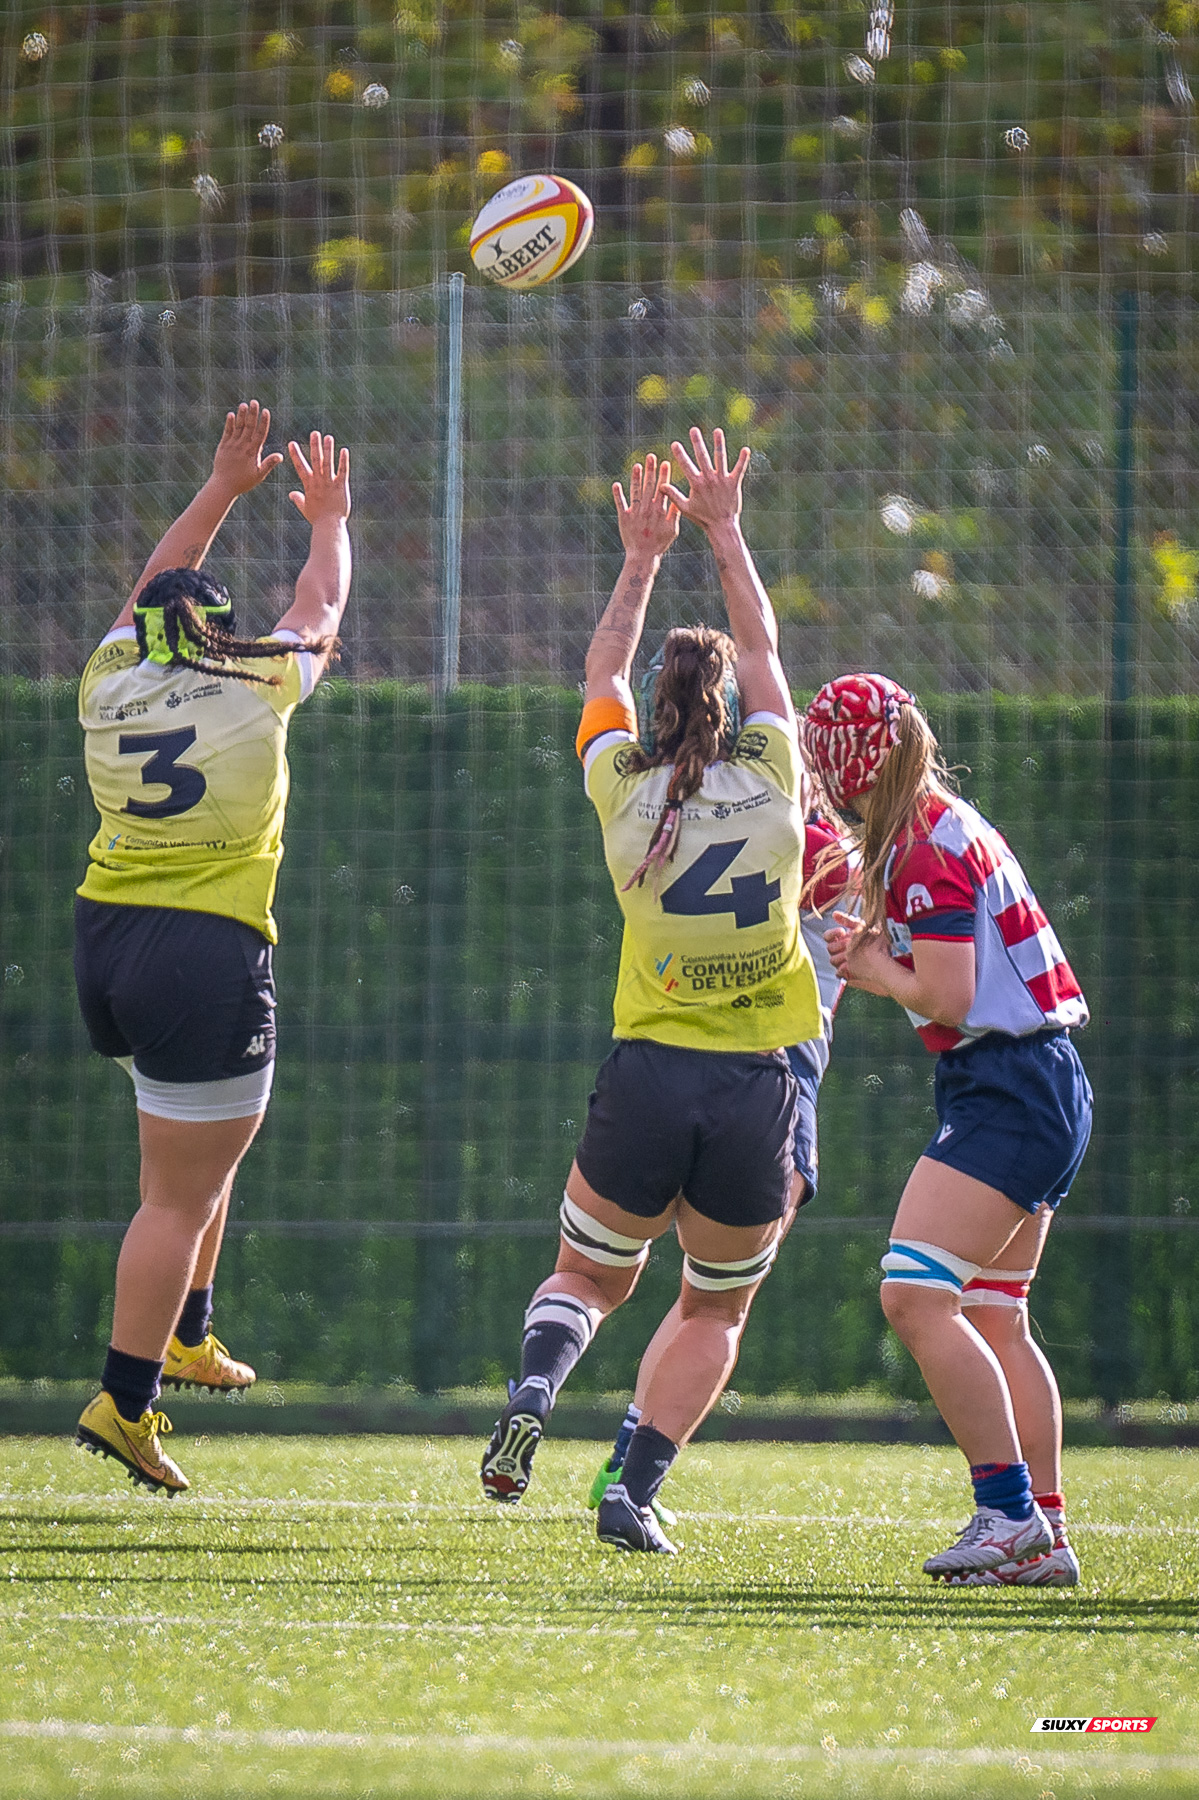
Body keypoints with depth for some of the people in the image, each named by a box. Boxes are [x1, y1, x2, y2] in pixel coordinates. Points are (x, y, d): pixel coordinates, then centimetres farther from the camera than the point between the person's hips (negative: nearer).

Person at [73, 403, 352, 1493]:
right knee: (181, 1194, -3)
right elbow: (319, 609, 15)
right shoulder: (257, 695, -5)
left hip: (105, 946, 6)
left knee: (214, 1135, 28)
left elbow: (154, 588, 25)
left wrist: (222, 490, 33)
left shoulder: (110, 686, 5)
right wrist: (329, 520, 33)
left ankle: (187, 1333, 28)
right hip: (208, 961, -6)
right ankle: (125, 1400, -5)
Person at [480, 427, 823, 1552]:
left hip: (646, 1076, 0)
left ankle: (535, 1383, -11)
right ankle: (635, 1491, 1)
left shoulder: (626, 788, 0)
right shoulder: (772, 782, -1)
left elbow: (603, 674, 20)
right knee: (715, 1310, 18)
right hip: (758, 1088, 0)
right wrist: (723, 532, 25)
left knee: (590, 1275, 21)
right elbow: (761, 651, 17)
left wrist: (641, 559, 28)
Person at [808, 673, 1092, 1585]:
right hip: (1043, 1090, 11)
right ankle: (1045, 1537, 14)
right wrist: (881, 954, 13)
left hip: (1009, 1090, -11)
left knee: (917, 1296, -16)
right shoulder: (955, 829, 16)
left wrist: (873, 969, 0)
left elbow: (948, 1001, -17)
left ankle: (1011, 1510, -18)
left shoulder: (929, 850, -14)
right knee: (992, 1315, 13)